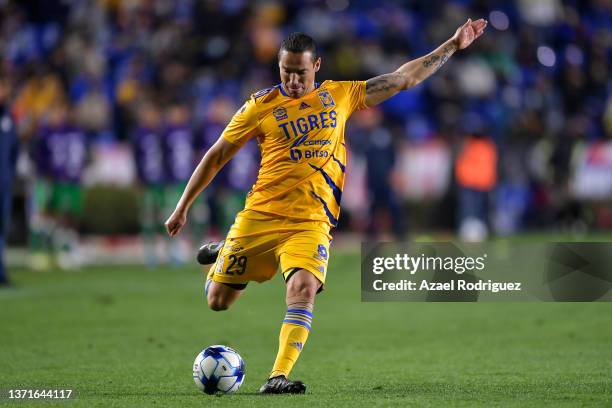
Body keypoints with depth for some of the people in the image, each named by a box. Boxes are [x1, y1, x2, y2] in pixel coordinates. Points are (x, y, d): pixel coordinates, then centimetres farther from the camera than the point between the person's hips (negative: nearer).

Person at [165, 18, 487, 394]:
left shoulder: (341, 95, 8)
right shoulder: (261, 106, 1)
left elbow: (404, 78, 14)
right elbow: (217, 156, 8)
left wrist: (453, 46, 12)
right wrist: (183, 207, 9)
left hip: (312, 222, 0)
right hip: (259, 216, 0)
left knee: (303, 288, -27)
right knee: (217, 301, 5)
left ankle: (279, 377, -29)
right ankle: (219, 260, 42)